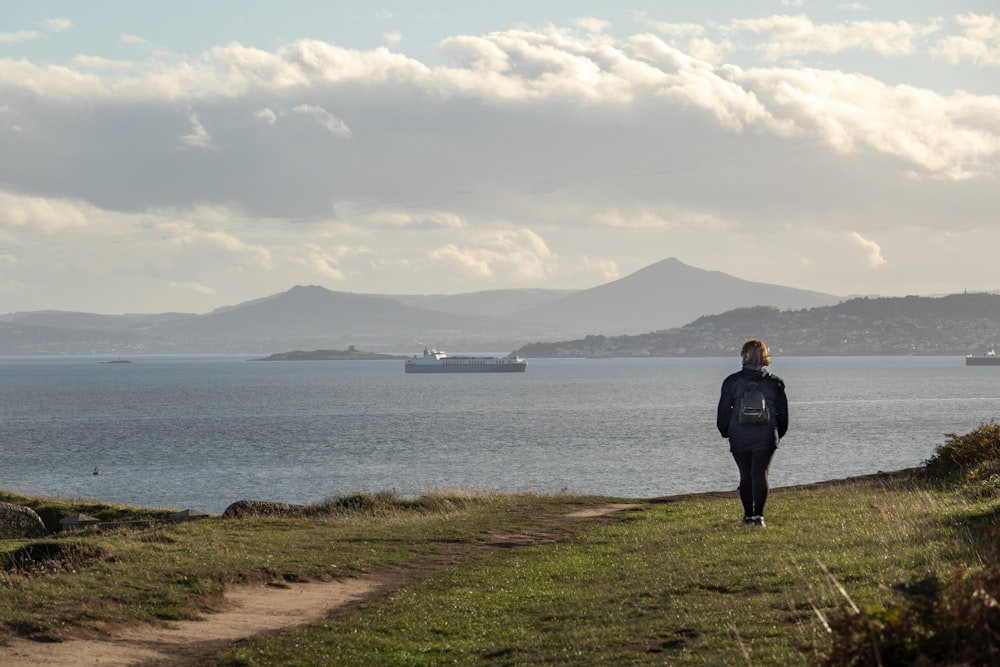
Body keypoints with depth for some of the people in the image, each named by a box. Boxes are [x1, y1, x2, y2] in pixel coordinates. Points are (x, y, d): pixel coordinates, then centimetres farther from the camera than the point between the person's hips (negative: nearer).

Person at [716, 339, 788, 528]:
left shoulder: (732, 381, -2)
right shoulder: (774, 382, 2)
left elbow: (723, 411, 3)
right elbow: (783, 413, 8)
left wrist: (726, 432, 18)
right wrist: (778, 434, 21)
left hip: (739, 438, 0)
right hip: (766, 438, 0)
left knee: (745, 476, 13)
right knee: (760, 474, -4)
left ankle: (748, 515, 21)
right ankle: (758, 515, -17)